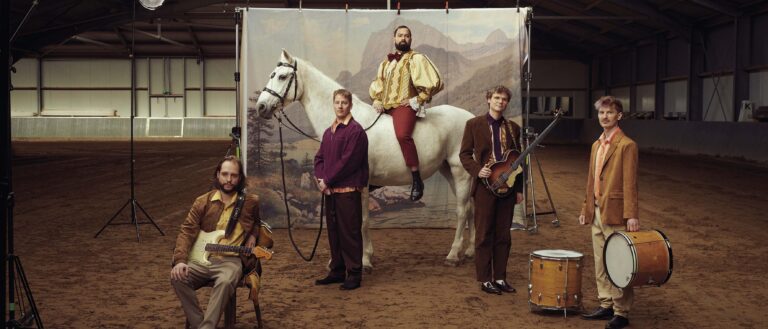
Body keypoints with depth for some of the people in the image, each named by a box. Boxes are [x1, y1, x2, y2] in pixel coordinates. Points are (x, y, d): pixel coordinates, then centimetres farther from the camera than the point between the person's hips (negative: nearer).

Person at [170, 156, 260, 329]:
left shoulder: (251, 202, 6)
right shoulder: (202, 202, 6)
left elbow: (258, 222, 29)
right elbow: (187, 232, -1)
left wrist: (253, 235, 6)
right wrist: (180, 261, -17)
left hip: (231, 260, -2)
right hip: (202, 259, 2)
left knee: (225, 282, -37)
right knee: (178, 278, -27)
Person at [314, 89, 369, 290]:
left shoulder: (356, 131, -10)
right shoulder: (328, 132, 16)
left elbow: (348, 162, -16)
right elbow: (319, 158, 15)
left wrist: (328, 180, -13)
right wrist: (320, 179, -4)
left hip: (348, 190, -8)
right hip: (330, 190, 8)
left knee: (350, 232, -3)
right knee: (333, 232, 13)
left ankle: (354, 274, 4)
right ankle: (337, 271, 23)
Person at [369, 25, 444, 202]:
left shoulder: (416, 59, 2)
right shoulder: (386, 62, 21)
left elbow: (435, 82, -6)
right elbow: (377, 84, 29)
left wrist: (418, 100, -8)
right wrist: (376, 100, 10)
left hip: (404, 106, -8)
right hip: (385, 107, 8)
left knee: (402, 134, -34)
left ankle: (416, 180, -28)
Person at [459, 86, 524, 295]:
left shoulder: (513, 128, 11)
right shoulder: (474, 125, 1)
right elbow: (464, 154, 0)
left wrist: (519, 188, 9)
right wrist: (477, 170, -17)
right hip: (485, 186, -4)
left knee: (503, 235, 8)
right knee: (484, 235, 1)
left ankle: (500, 278, 17)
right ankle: (485, 280, 8)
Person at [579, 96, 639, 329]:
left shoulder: (626, 145, -9)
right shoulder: (597, 145, 15)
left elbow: (630, 183, -14)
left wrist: (631, 215, -19)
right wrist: (586, 209, 16)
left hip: (614, 212, -8)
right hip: (596, 212, 8)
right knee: (600, 264, 13)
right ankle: (606, 306, 23)